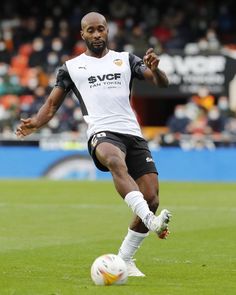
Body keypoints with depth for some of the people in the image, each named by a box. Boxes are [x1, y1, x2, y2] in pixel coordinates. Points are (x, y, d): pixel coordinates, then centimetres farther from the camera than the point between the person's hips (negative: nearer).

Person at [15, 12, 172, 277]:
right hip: (102, 134, -3)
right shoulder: (71, 67, 17)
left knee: (151, 199, -8)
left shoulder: (126, 60, 20)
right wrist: (36, 122, -4)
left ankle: (124, 260, 9)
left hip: (133, 134, 3)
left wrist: (155, 69, -14)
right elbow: (53, 102, 17)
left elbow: (162, 83, 10)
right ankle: (150, 220, -59)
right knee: (116, 162, -41)